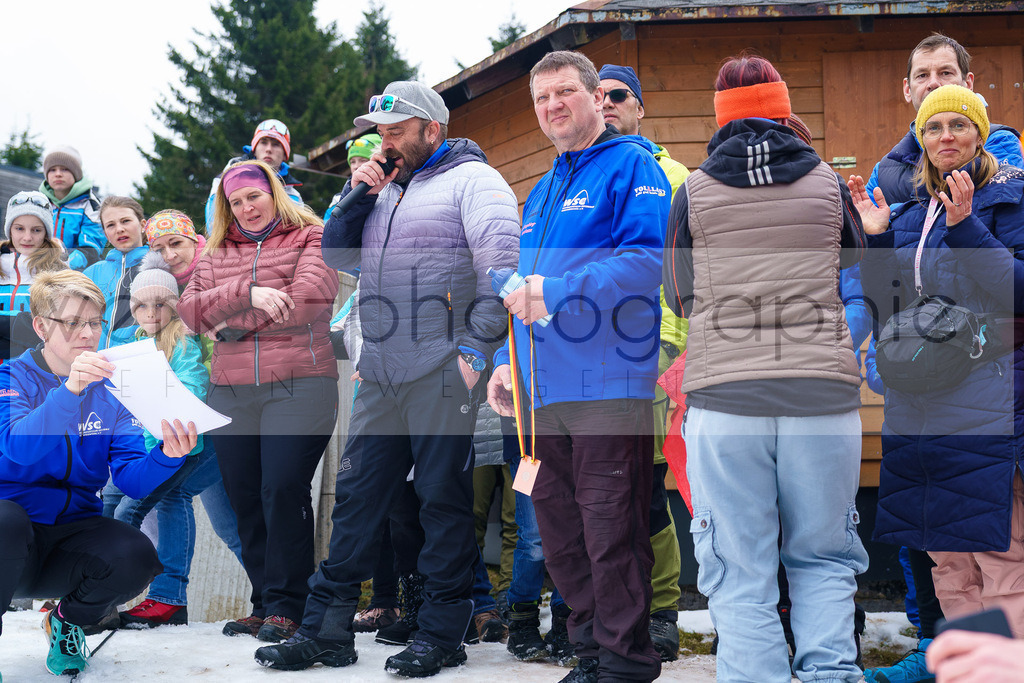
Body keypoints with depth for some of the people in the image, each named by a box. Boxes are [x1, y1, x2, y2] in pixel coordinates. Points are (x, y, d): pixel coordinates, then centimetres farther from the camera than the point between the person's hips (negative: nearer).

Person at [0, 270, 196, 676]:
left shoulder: (110, 389, 6)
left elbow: (131, 478, -5)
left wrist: (166, 456, -28)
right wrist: (69, 390, -41)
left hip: (74, 531, 3)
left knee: (137, 557, -28)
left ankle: (69, 621, 7)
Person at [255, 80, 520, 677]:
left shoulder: (472, 180, -2)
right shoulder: (386, 190, 22)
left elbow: (504, 267, -11)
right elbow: (337, 257, 21)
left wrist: (476, 347, -15)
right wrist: (358, 199, 8)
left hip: (442, 374, -7)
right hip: (380, 376, 7)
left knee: (443, 499, -1)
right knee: (357, 494, 7)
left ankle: (442, 633, 8)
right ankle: (327, 630, 12)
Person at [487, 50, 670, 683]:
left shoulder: (631, 166, -2)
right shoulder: (542, 192, 24)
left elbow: (647, 258, -17)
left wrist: (557, 293, -21)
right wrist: (507, 360, 18)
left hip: (608, 381, -8)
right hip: (546, 388, 9)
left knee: (611, 527, -6)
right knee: (557, 522, 11)